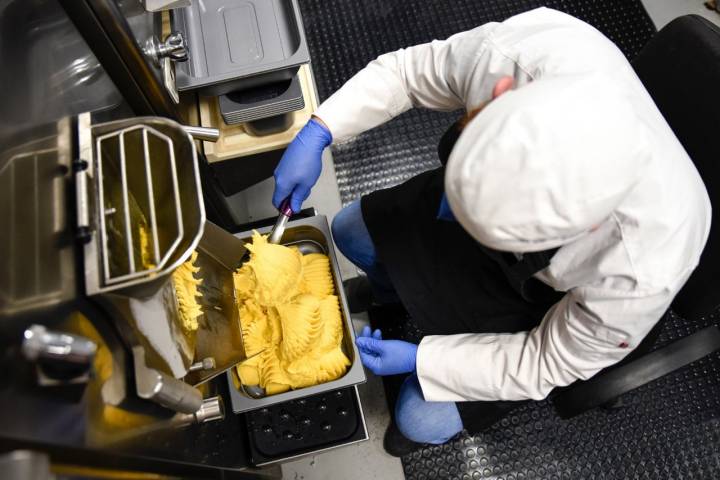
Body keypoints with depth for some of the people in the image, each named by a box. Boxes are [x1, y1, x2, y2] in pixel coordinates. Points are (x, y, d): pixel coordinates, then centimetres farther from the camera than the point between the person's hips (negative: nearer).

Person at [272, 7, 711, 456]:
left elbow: (548, 362, -22)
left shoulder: (643, 277, -42)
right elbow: (408, 70, -16)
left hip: (554, 299, -3)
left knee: (421, 420, -2)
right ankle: (400, 289, 46)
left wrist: (419, 360, -21)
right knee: (348, 230, 12)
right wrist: (316, 134, -24)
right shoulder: (519, 47, -38)